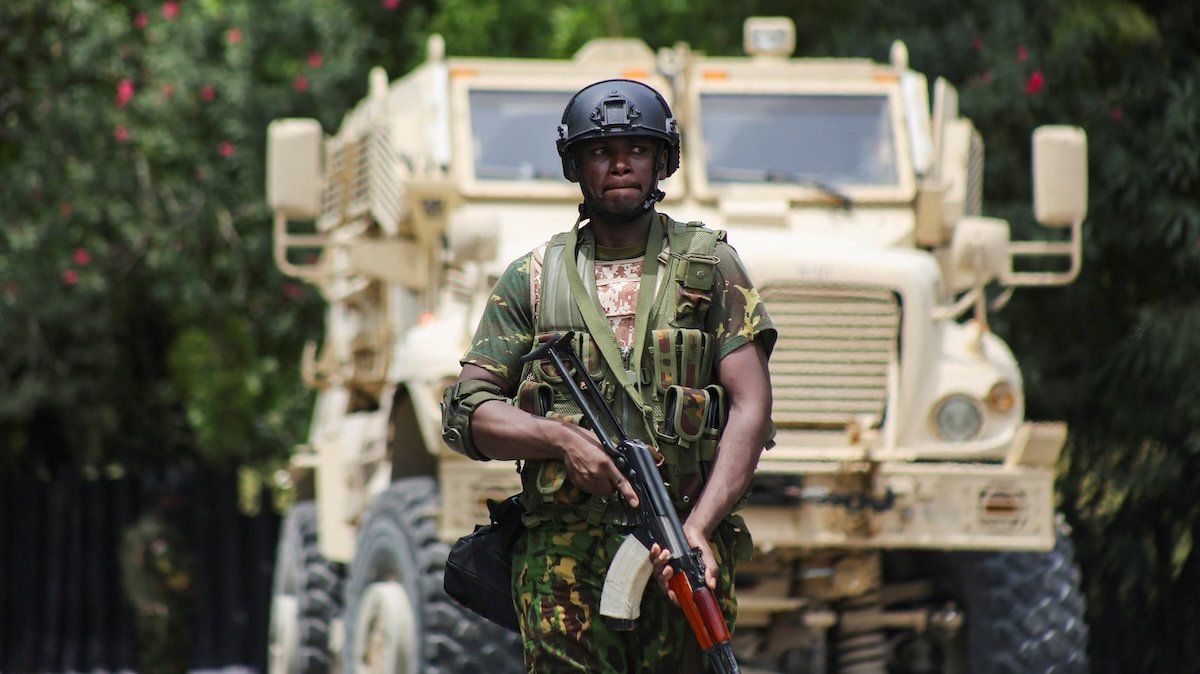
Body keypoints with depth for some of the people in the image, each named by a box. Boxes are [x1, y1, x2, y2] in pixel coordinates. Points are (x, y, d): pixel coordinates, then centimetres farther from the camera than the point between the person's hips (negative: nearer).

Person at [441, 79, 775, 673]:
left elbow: (751, 410, 0)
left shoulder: (709, 267, 9)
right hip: (564, 552, 0)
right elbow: (466, 412, 8)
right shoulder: (532, 278, 13)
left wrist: (698, 528, -14)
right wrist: (561, 438, -12)